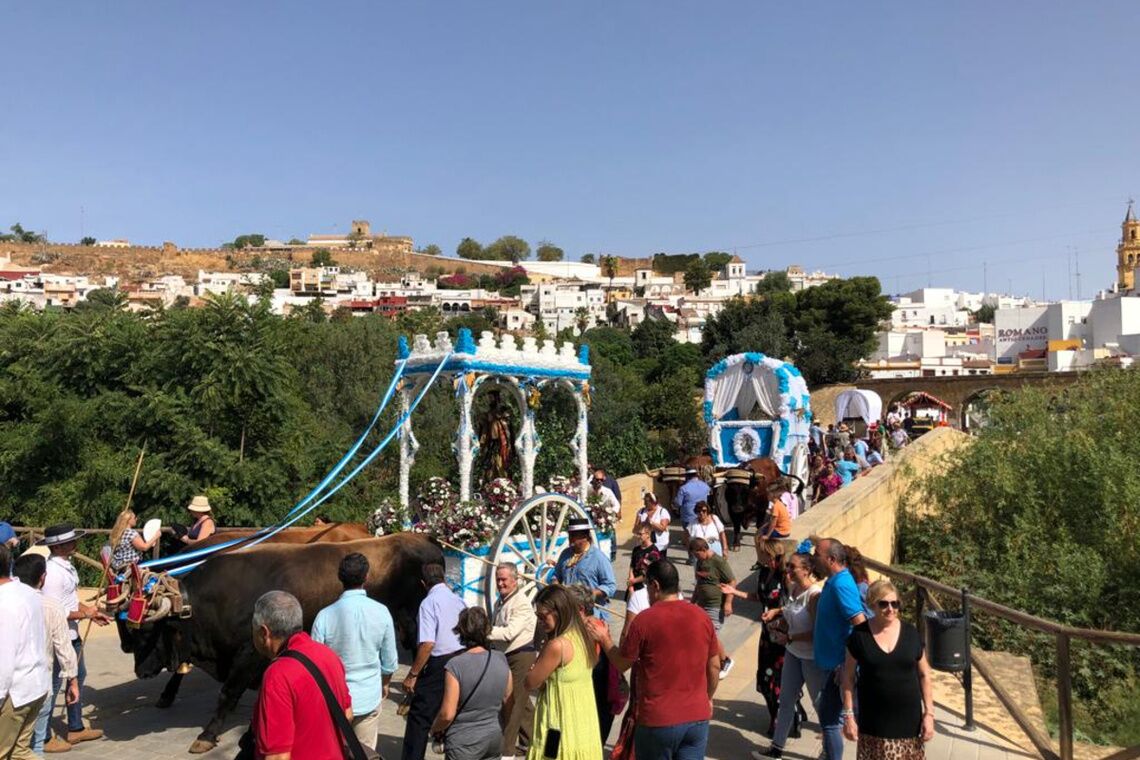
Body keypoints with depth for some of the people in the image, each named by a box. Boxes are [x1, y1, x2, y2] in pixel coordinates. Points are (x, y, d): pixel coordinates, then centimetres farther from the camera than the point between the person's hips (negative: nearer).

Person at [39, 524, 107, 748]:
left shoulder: (67, 565, 5)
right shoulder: (53, 572, -24)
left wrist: (92, 613, 10)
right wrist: (85, 614, -14)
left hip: (71, 634, 10)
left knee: (78, 676, 19)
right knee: (53, 684, 3)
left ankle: (76, 729, 32)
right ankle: (43, 738, 17)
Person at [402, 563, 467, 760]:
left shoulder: (429, 602, -12)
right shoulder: (458, 601, 7)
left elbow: (428, 643, -20)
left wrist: (412, 675, -13)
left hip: (439, 665, -7)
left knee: (419, 716, 1)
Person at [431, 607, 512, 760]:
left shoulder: (455, 665, -20)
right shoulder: (501, 660, -5)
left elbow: (447, 714, -17)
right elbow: (507, 701, 7)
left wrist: (435, 729, 2)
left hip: (464, 743, -5)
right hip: (494, 737, 5)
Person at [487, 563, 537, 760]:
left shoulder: (521, 603, -18)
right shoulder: (500, 602, 11)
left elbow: (509, 632, -26)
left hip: (521, 656, -9)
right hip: (507, 656, 9)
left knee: (512, 703, -5)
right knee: (521, 701, 18)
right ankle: (532, 741, 32)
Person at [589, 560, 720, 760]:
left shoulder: (645, 619, -13)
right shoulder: (702, 617, 0)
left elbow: (621, 664, -2)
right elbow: (714, 666, 8)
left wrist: (604, 639, 15)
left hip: (658, 720, -3)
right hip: (698, 717, 3)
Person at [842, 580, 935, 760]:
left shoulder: (911, 633, -1)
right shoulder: (859, 635, -6)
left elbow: (924, 675, 6)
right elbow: (848, 677, 0)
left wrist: (929, 713, 1)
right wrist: (848, 714, -3)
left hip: (908, 720, 1)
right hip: (874, 721, -1)